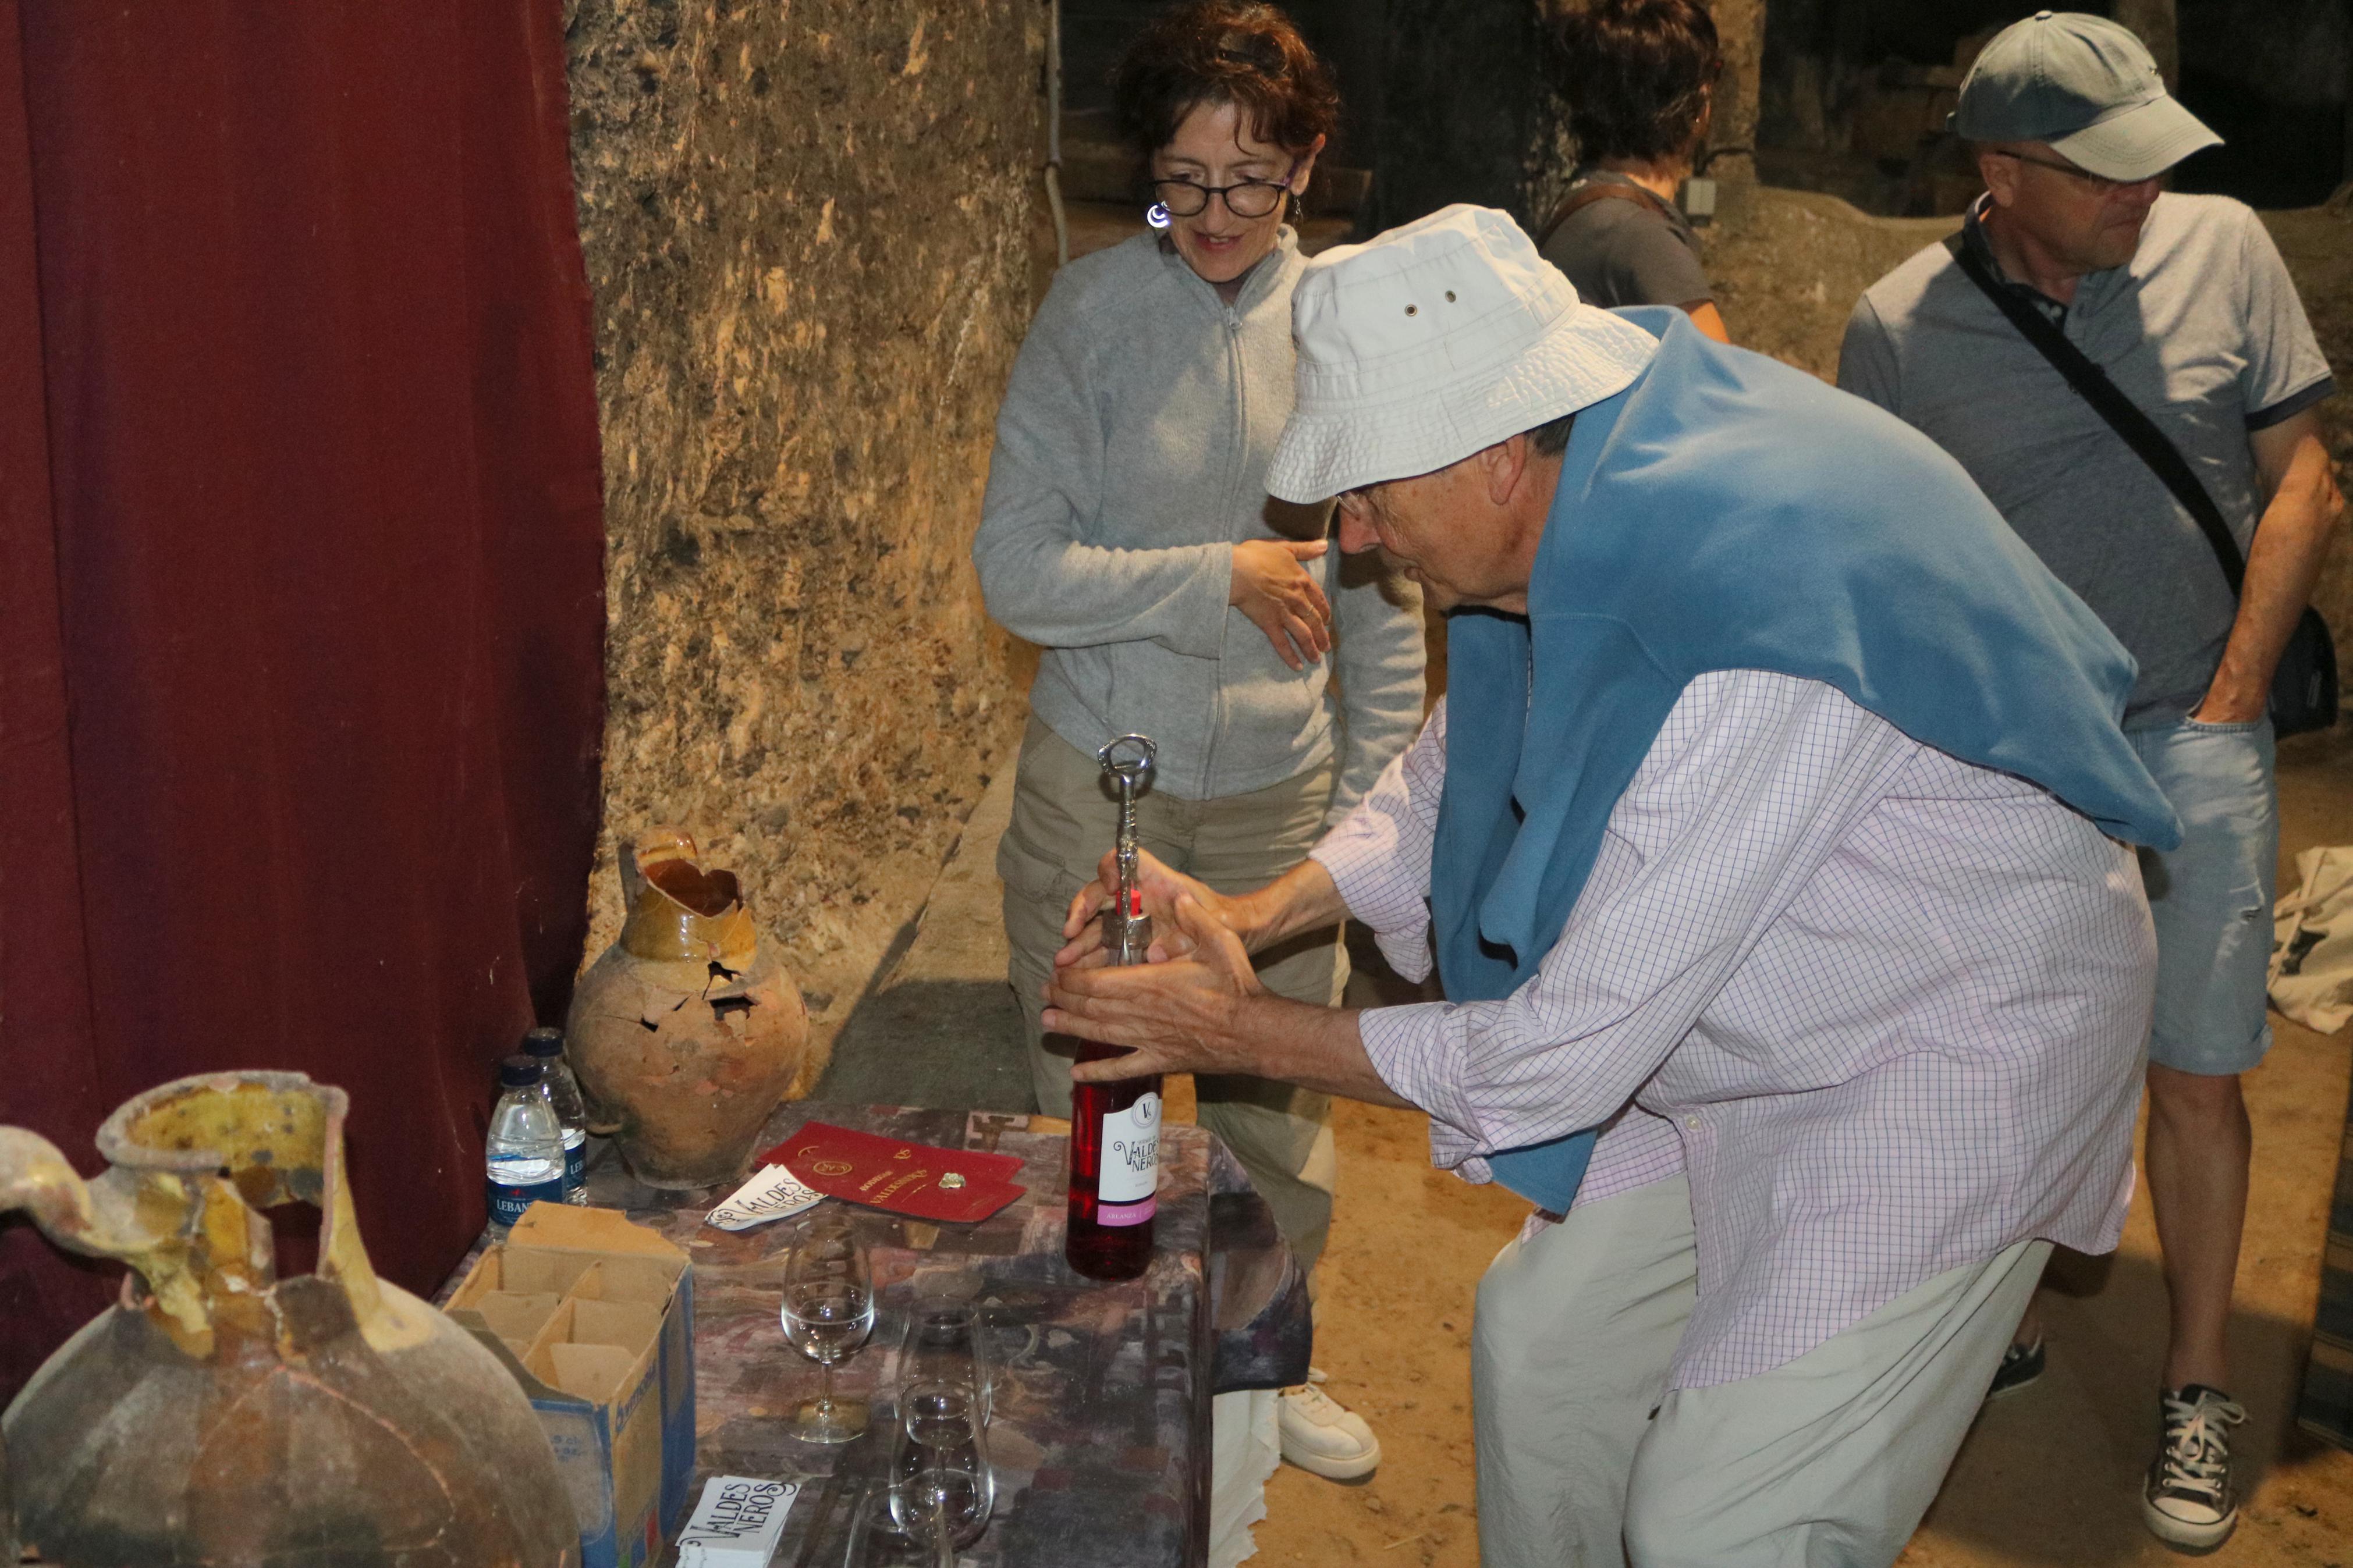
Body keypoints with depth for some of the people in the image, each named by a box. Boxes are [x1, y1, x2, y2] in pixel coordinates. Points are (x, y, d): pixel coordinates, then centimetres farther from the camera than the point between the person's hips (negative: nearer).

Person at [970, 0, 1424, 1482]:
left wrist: (1373, 801, 5)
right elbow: (1019, 568, -13)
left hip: (1281, 793, 2)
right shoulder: (1094, 310, -9)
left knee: (1282, 1108, 15)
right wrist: (1223, 577, -16)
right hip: (1101, 789, -2)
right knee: (1093, 1106, 10)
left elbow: (1385, 594, 5)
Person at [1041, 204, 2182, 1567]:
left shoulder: (1741, 650, -38)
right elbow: (1460, 765, 9)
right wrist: (1253, 916, -5)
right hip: (1730, 1028, 9)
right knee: (1543, 1341, 17)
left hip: (1947, 1058, -9)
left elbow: (1567, 1058, -30)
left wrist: (1240, 1032, -19)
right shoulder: (1578, 500, -10)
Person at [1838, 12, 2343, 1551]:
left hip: (2189, 741, 0)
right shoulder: (1901, 328, -7)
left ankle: (2199, 1388, 16)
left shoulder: (2221, 247, -4)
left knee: (2196, 1071, 1)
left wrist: (2230, 705, -5)